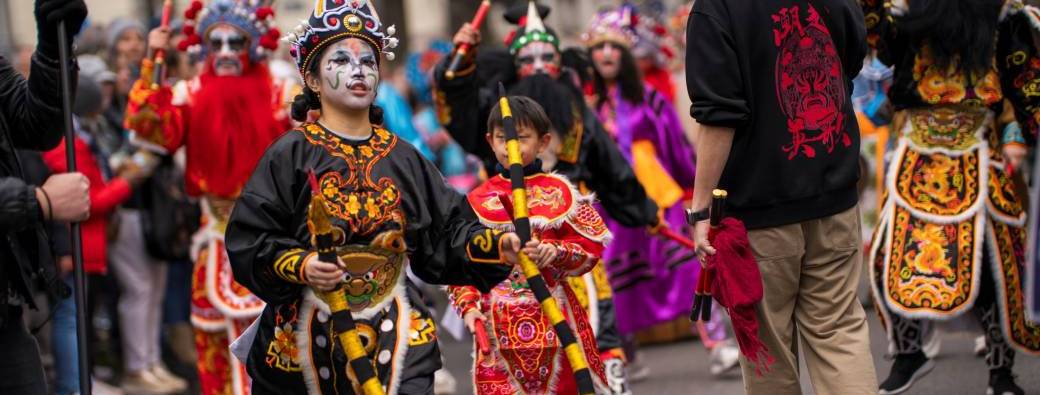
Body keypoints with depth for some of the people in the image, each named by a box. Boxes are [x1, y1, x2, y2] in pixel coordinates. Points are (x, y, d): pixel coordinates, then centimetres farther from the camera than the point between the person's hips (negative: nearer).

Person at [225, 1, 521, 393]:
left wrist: (497, 245, -10)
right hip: (305, 341, -2)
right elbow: (249, 242, -9)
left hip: (396, 338, 3)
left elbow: (448, 236, 7)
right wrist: (300, 266, -25)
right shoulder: (290, 155, -4)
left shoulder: (404, 159, 8)